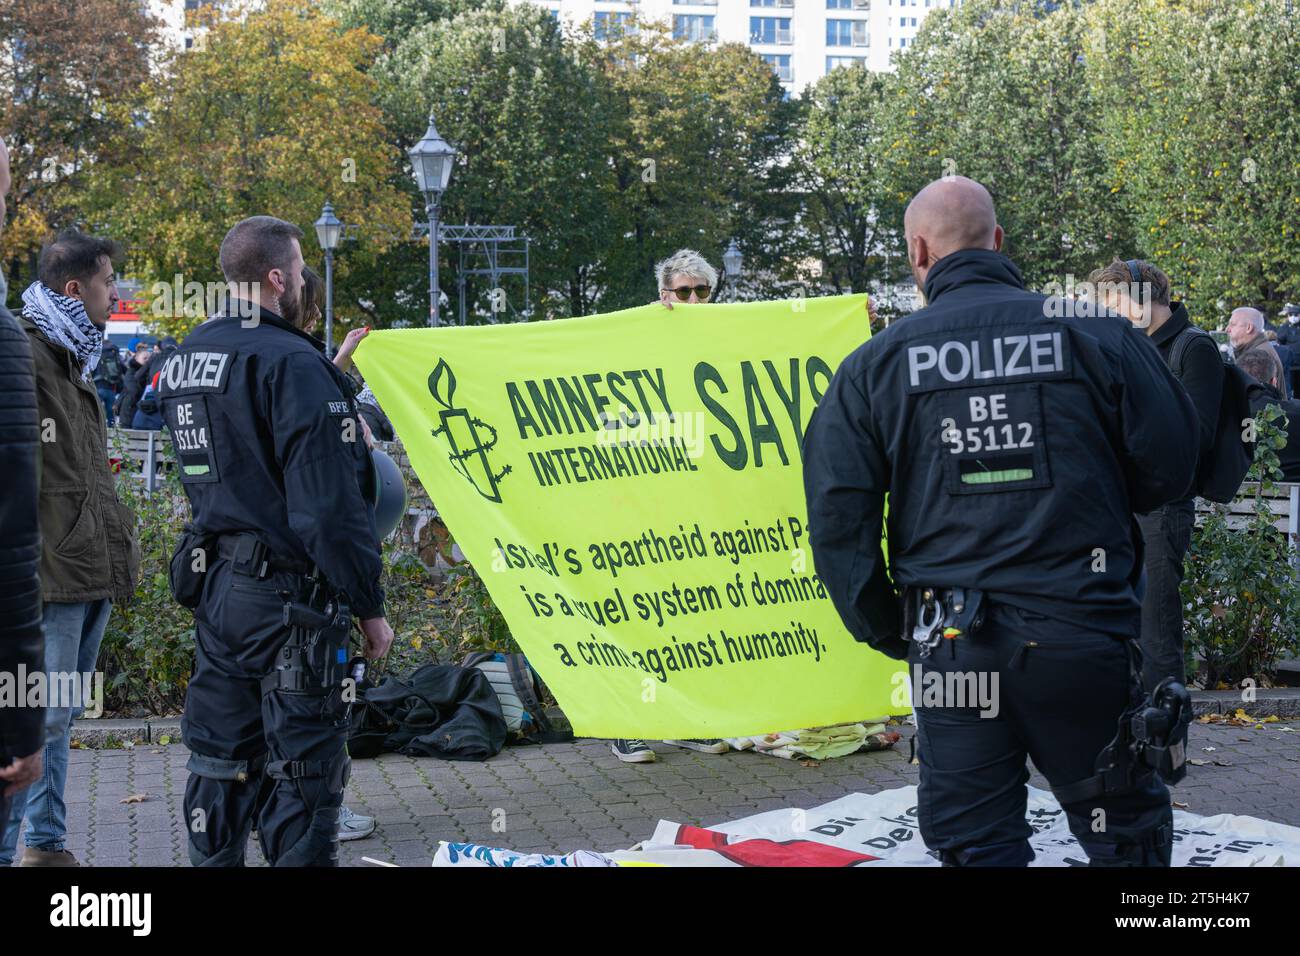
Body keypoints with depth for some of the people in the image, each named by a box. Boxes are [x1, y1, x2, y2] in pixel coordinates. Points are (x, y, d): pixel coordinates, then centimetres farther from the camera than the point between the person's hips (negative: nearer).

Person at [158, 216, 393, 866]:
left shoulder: (184, 359, 11)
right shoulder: (291, 363, -16)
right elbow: (331, 505, -20)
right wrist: (369, 606, -11)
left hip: (215, 587, 8)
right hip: (290, 597, -8)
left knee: (220, 762, 17)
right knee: (303, 772, 0)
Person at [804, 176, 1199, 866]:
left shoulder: (874, 363, 0)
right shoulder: (1094, 333, -3)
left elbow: (837, 517, -2)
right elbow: (1170, 466, 0)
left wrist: (883, 630, 9)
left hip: (949, 645, 1)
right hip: (1086, 635, 0)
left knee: (975, 842, 10)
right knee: (1127, 833, 15)